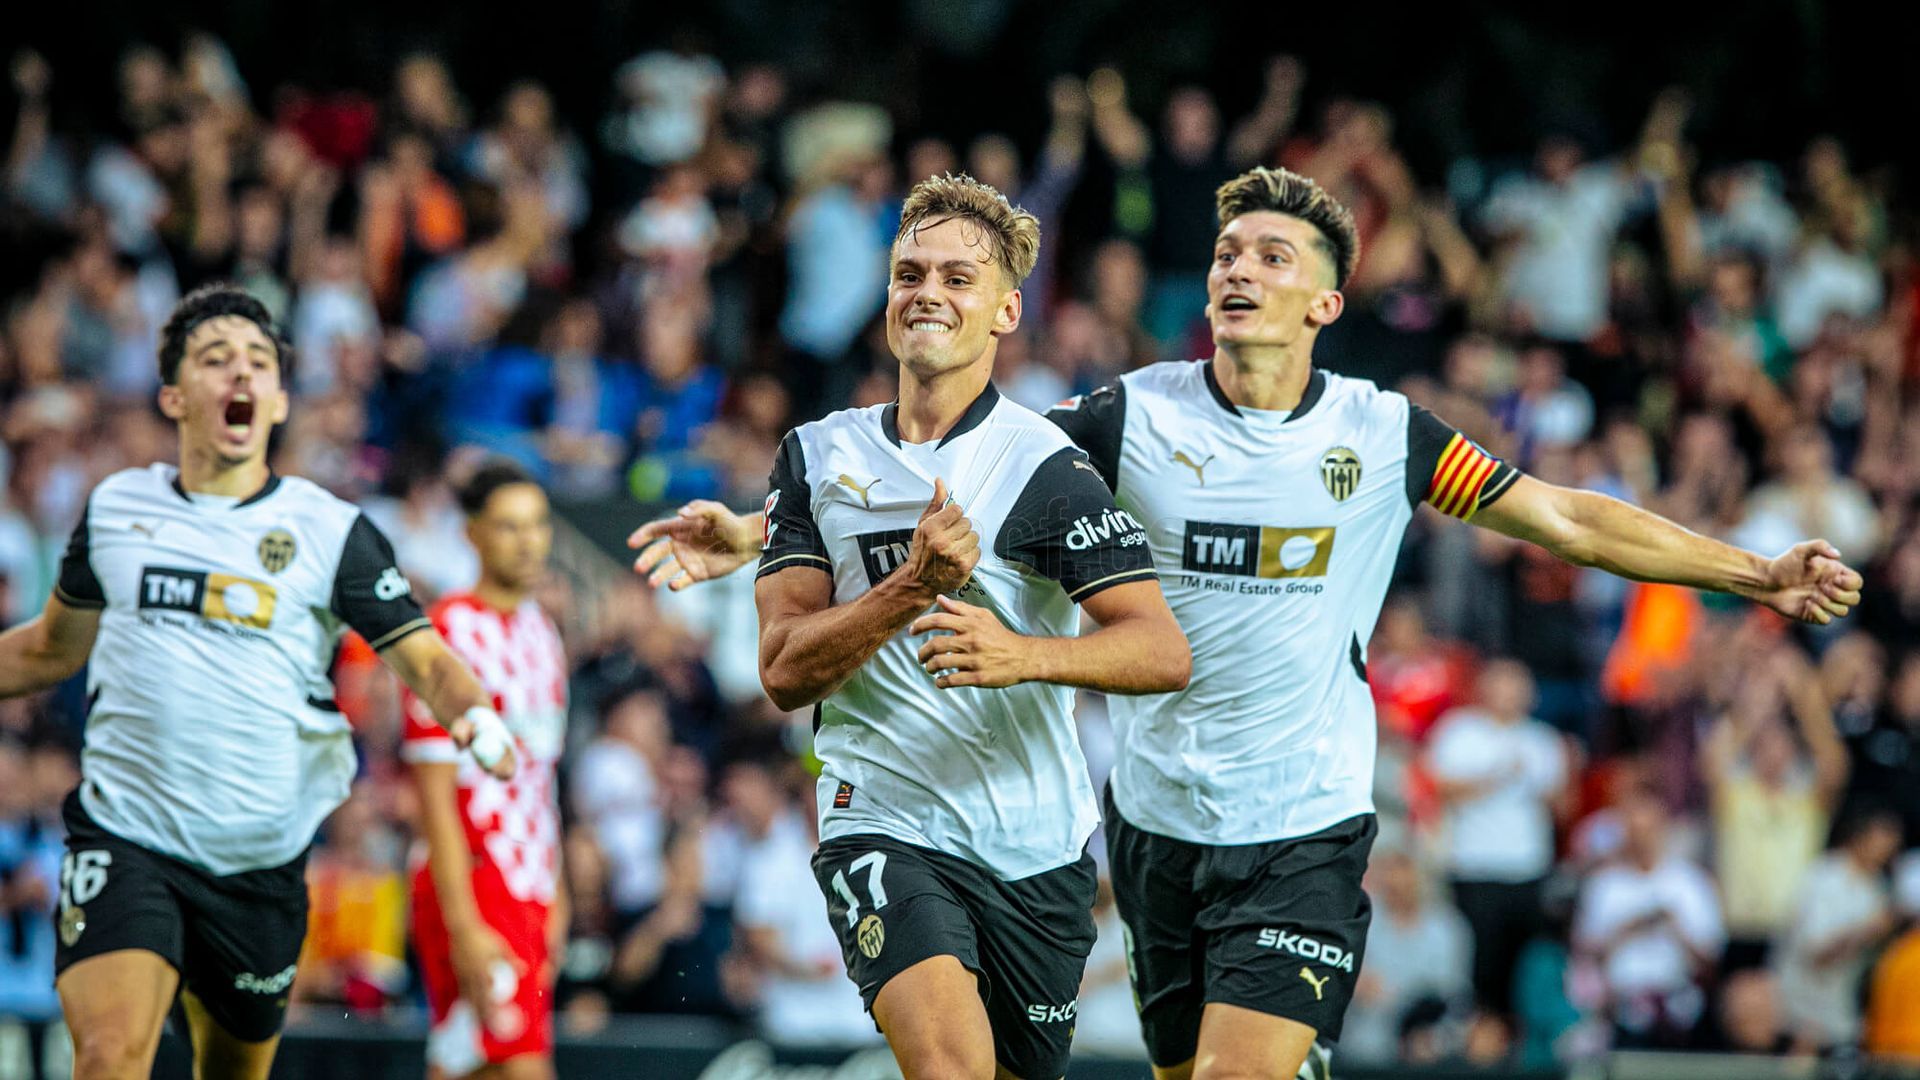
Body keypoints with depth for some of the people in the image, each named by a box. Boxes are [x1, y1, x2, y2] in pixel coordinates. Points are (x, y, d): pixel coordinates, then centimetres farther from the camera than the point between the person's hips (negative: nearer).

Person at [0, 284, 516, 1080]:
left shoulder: (331, 531, 0)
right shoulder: (115, 508, 6)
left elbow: (425, 661, -5)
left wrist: (475, 715, -26)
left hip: (262, 861, 1)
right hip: (123, 836, -1)